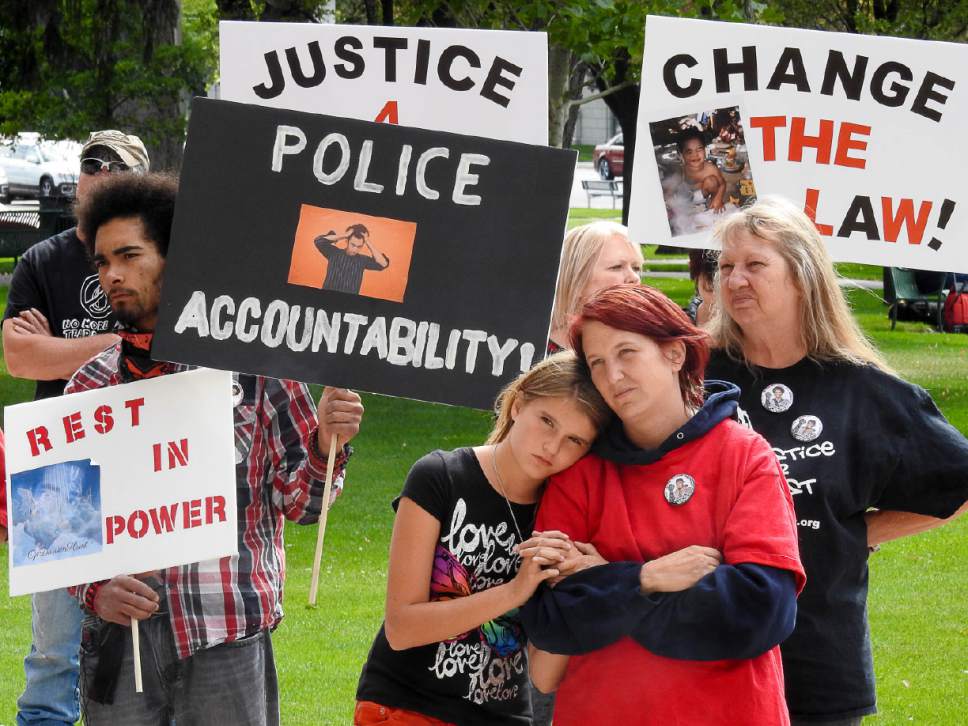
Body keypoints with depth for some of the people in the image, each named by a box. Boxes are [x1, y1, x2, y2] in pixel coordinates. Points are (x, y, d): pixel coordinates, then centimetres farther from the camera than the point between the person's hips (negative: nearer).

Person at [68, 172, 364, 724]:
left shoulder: (252, 365, 0)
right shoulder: (90, 388, 8)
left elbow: (298, 502, 3)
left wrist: (325, 445, -17)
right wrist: (96, 589, -7)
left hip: (227, 642, -2)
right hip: (118, 639, 3)